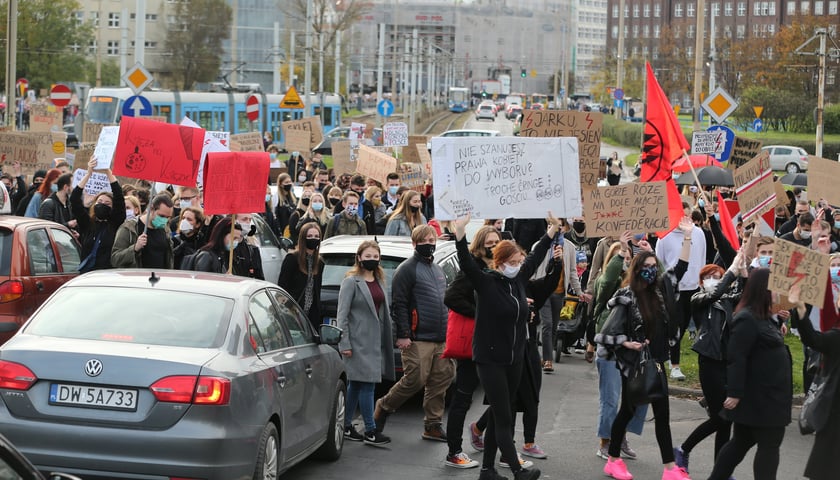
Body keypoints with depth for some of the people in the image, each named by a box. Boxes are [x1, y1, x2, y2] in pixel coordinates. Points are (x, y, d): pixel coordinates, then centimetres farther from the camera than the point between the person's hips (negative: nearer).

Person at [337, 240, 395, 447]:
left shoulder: (379, 281, 14)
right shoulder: (351, 282, -7)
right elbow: (342, 314, -10)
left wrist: (387, 339, 12)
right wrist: (344, 343, -14)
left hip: (374, 340, 7)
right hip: (358, 341, -7)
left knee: (355, 384, 12)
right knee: (367, 383, -9)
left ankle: (346, 426, 18)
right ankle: (370, 431, -7)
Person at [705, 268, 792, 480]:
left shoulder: (762, 318, 14)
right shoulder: (747, 319, -19)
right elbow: (736, 357, -24)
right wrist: (735, 392, -26)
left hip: (767, 396, 10)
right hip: (757, 398, -10)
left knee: (742, 442, 16)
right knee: (769, 445, -3)